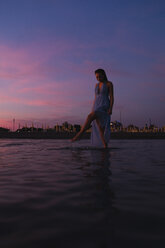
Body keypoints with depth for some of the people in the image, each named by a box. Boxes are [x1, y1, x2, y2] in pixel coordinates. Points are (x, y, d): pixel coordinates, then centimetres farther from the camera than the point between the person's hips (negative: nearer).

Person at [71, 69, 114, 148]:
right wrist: (93, 109, 12)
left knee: (89, 117, -28)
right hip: (96, 106, 7)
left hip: (104, 106, -6)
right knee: (100, 127, -2)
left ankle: (79, 135, -32)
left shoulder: (109, 84, 1)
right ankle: (105, 146, 0)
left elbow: (111, 97, -5)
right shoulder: (97, 85, 18)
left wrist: (110, 109, -16)